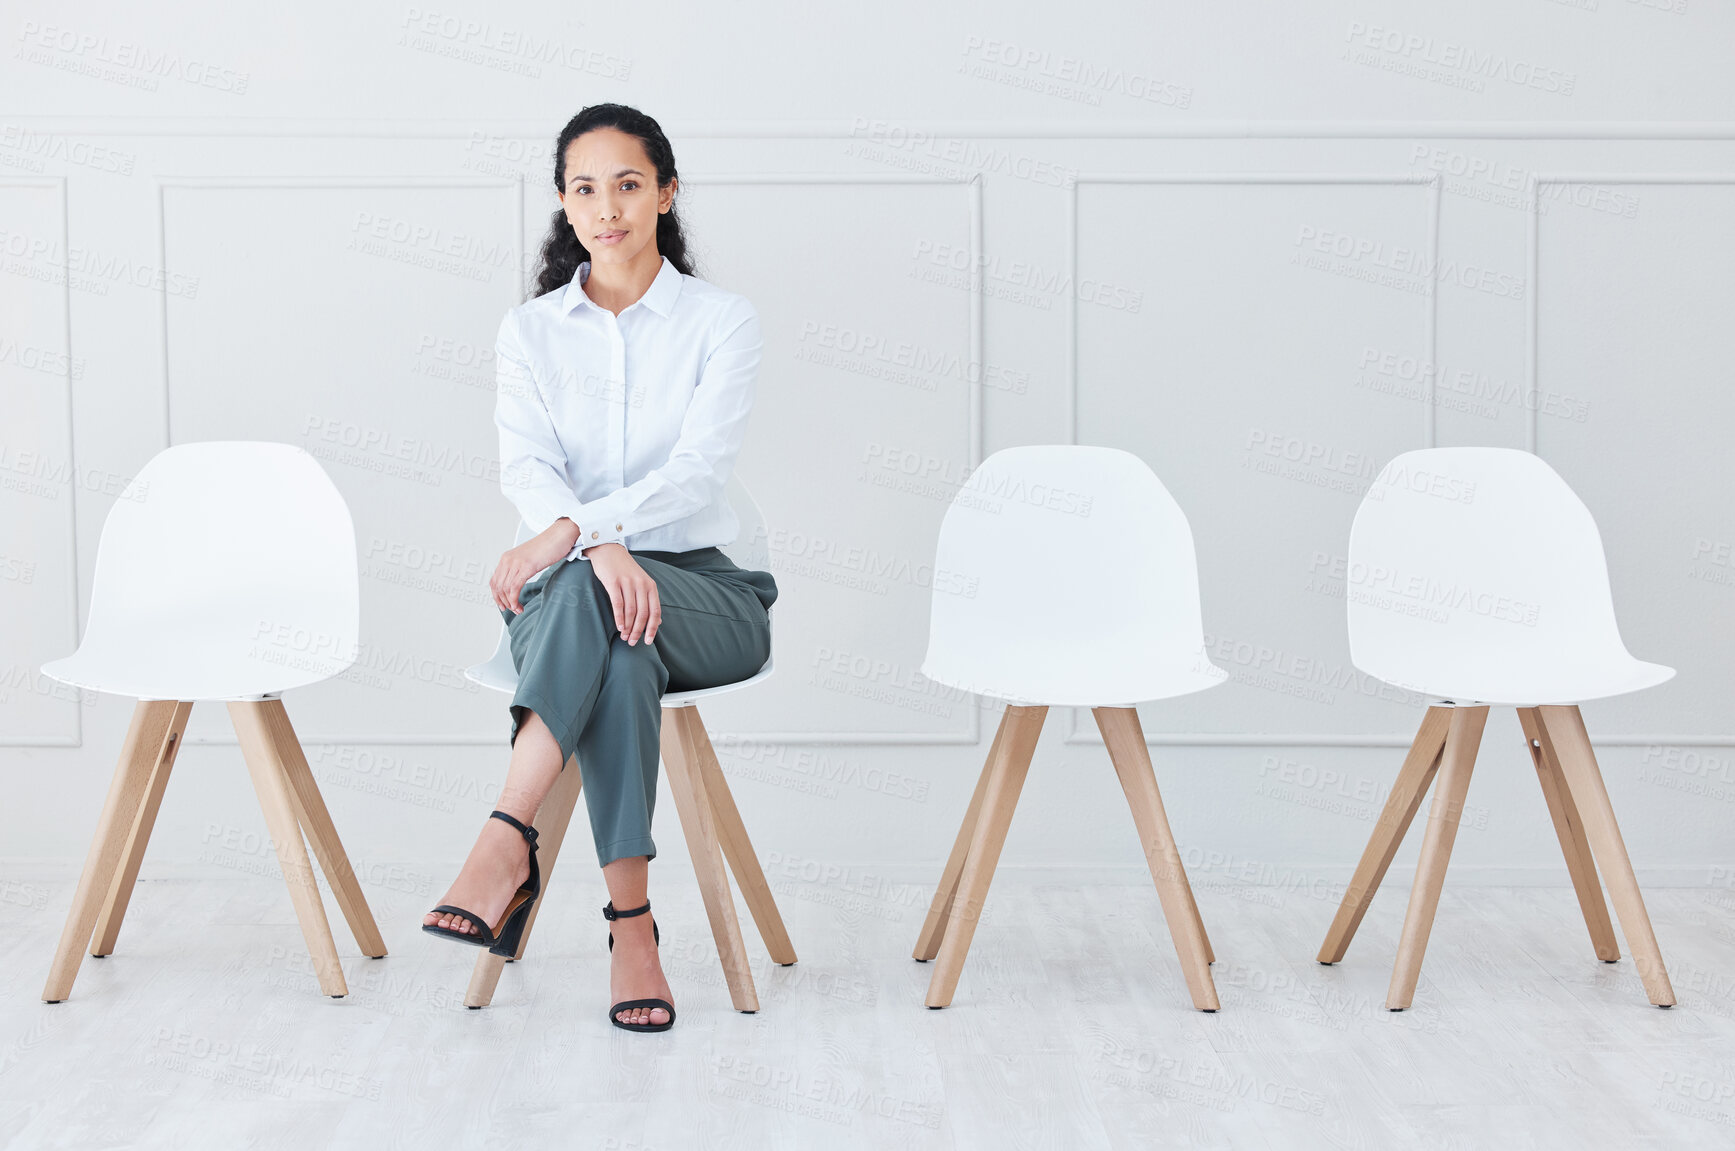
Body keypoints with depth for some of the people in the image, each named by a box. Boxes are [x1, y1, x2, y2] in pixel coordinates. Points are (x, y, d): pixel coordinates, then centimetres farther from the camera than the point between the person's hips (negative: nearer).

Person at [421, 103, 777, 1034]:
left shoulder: (720, 320, 2)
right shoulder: (531, 329, 10)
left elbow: (698, 467, -13)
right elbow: (527, 467, -7)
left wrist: (569, 534, -29)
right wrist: (605, 549, -30)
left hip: (700, 591, -1)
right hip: (564, 600, 1)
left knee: (583, 593, -38)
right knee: (614, 643, -37)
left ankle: (507, 844, -46)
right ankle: (630, 916, -39)